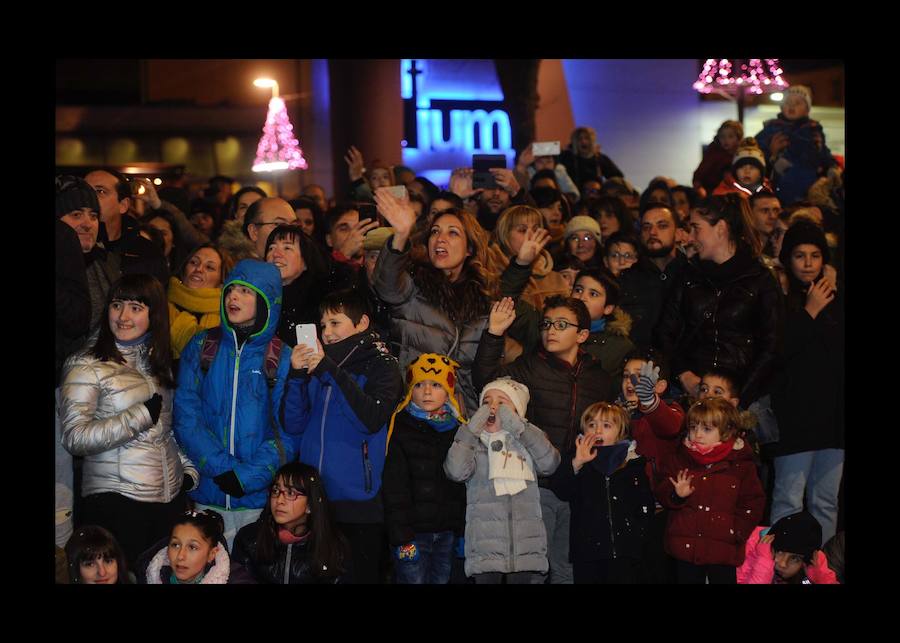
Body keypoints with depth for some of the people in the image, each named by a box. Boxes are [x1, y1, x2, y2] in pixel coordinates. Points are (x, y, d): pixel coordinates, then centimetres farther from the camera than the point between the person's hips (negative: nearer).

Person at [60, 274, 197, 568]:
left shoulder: (160, 362, 12)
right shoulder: (86, 365, -8)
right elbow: (74, 437, -18)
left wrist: (189, 468, 8)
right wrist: (143, 415, -19)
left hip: (172, 498, 6)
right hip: (115, 501, -6)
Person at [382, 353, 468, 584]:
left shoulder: (459, 429, 10)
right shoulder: (401, 428, -2)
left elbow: (466, 485, 13)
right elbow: (395, 487, -8)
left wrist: (464, 531, 8)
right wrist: (402, 536, -15)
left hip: (448, 531, 4)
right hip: (413, 531, -4)